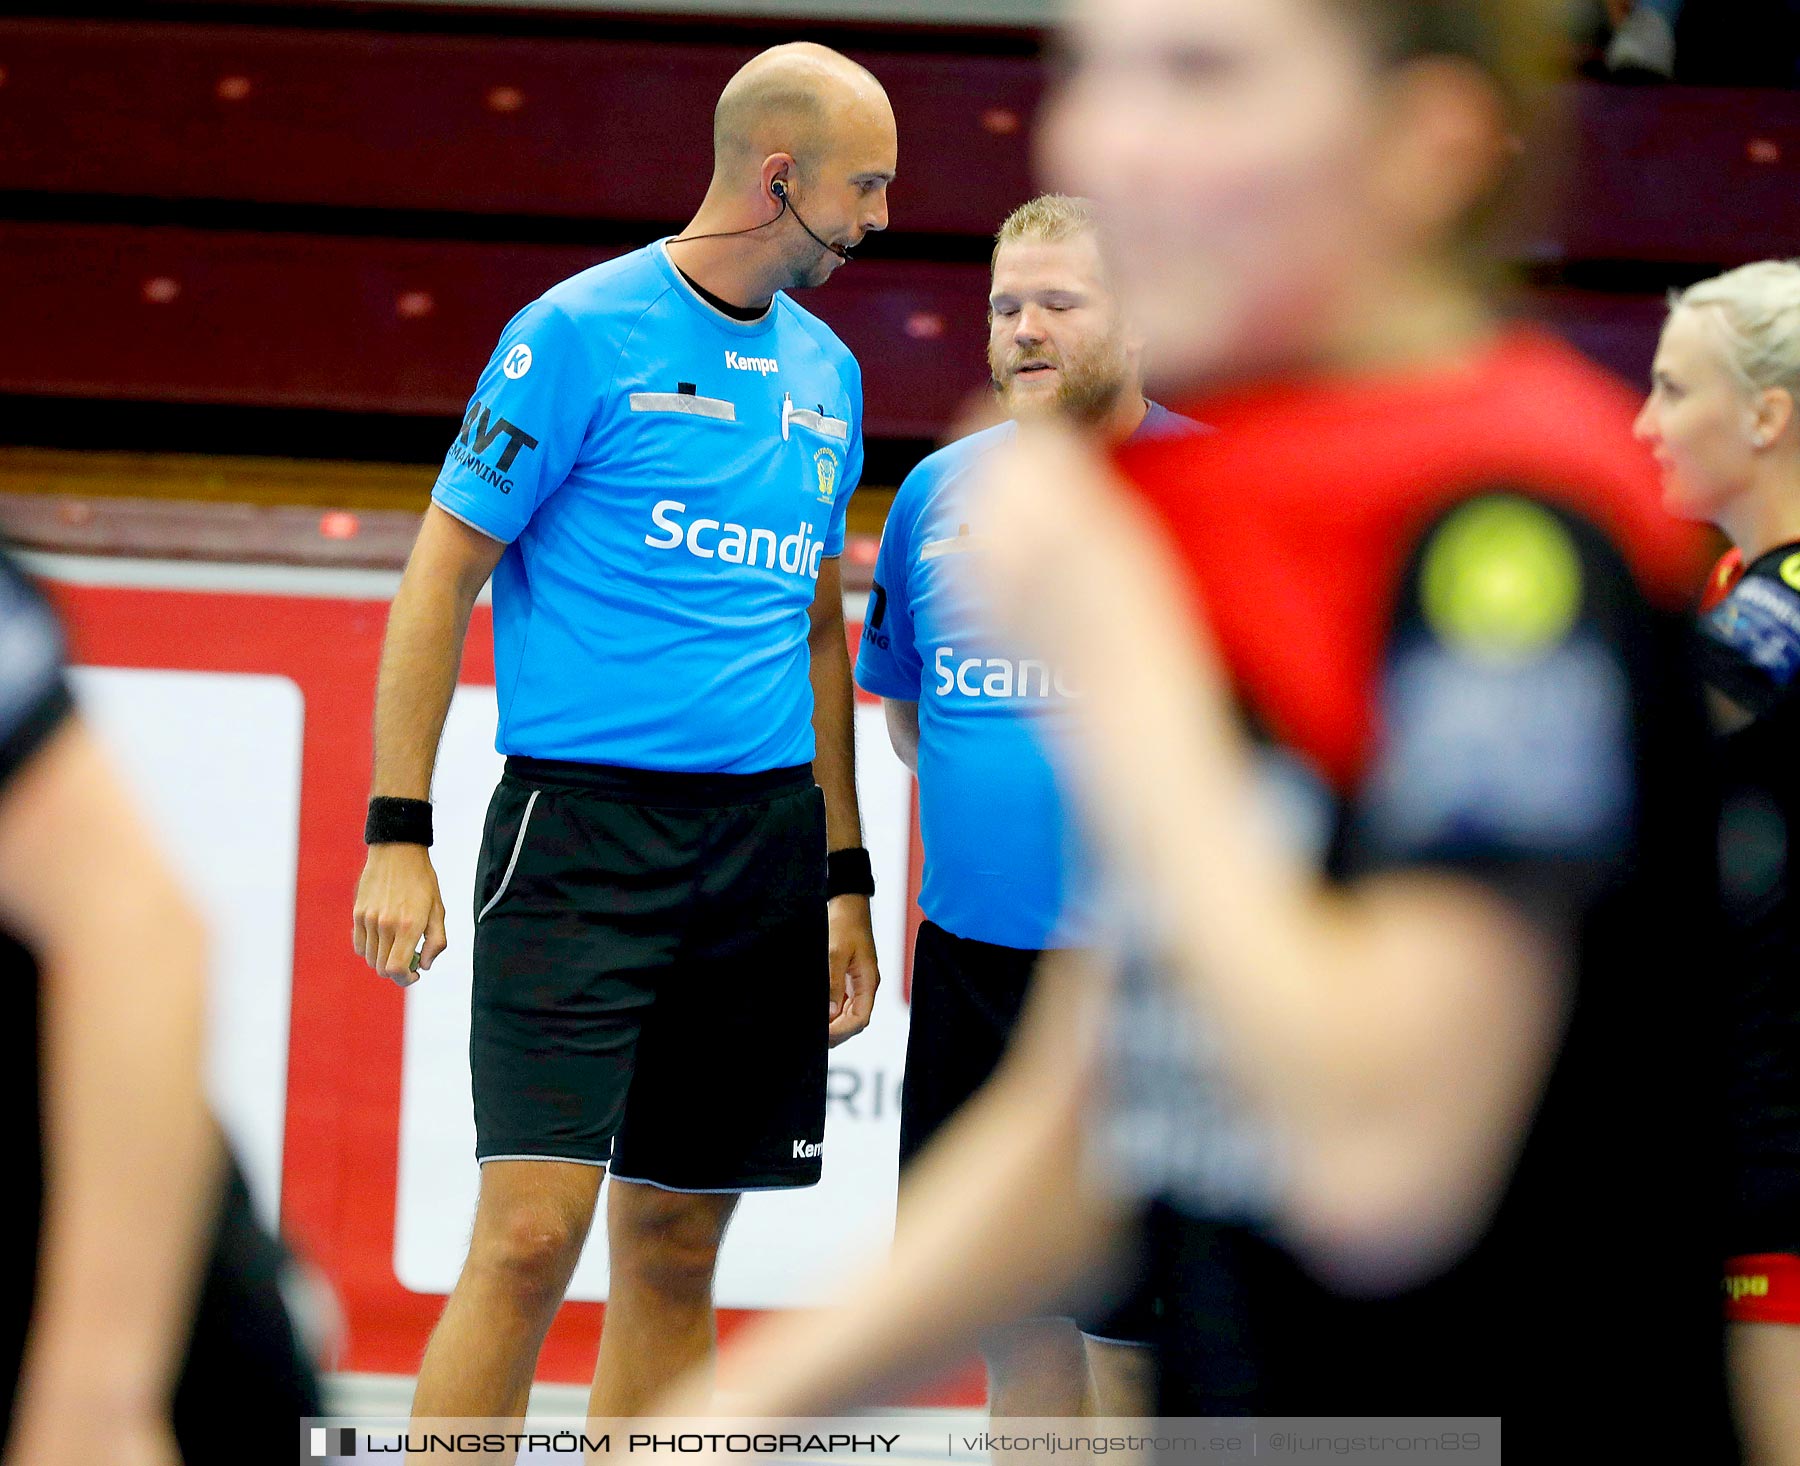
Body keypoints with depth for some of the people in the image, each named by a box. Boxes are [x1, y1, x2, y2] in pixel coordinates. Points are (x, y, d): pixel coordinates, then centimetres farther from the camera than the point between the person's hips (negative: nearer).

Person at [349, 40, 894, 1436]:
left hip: (768, 839, 6)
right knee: (533, 1235, -13)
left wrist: (847, 880, 18)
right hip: (584, 827, -6)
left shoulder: (828, 374, 14)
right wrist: (397, 835, -9)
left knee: (676, 1251, 7)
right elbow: (441, 577, -4)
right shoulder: (580, 334, -5)